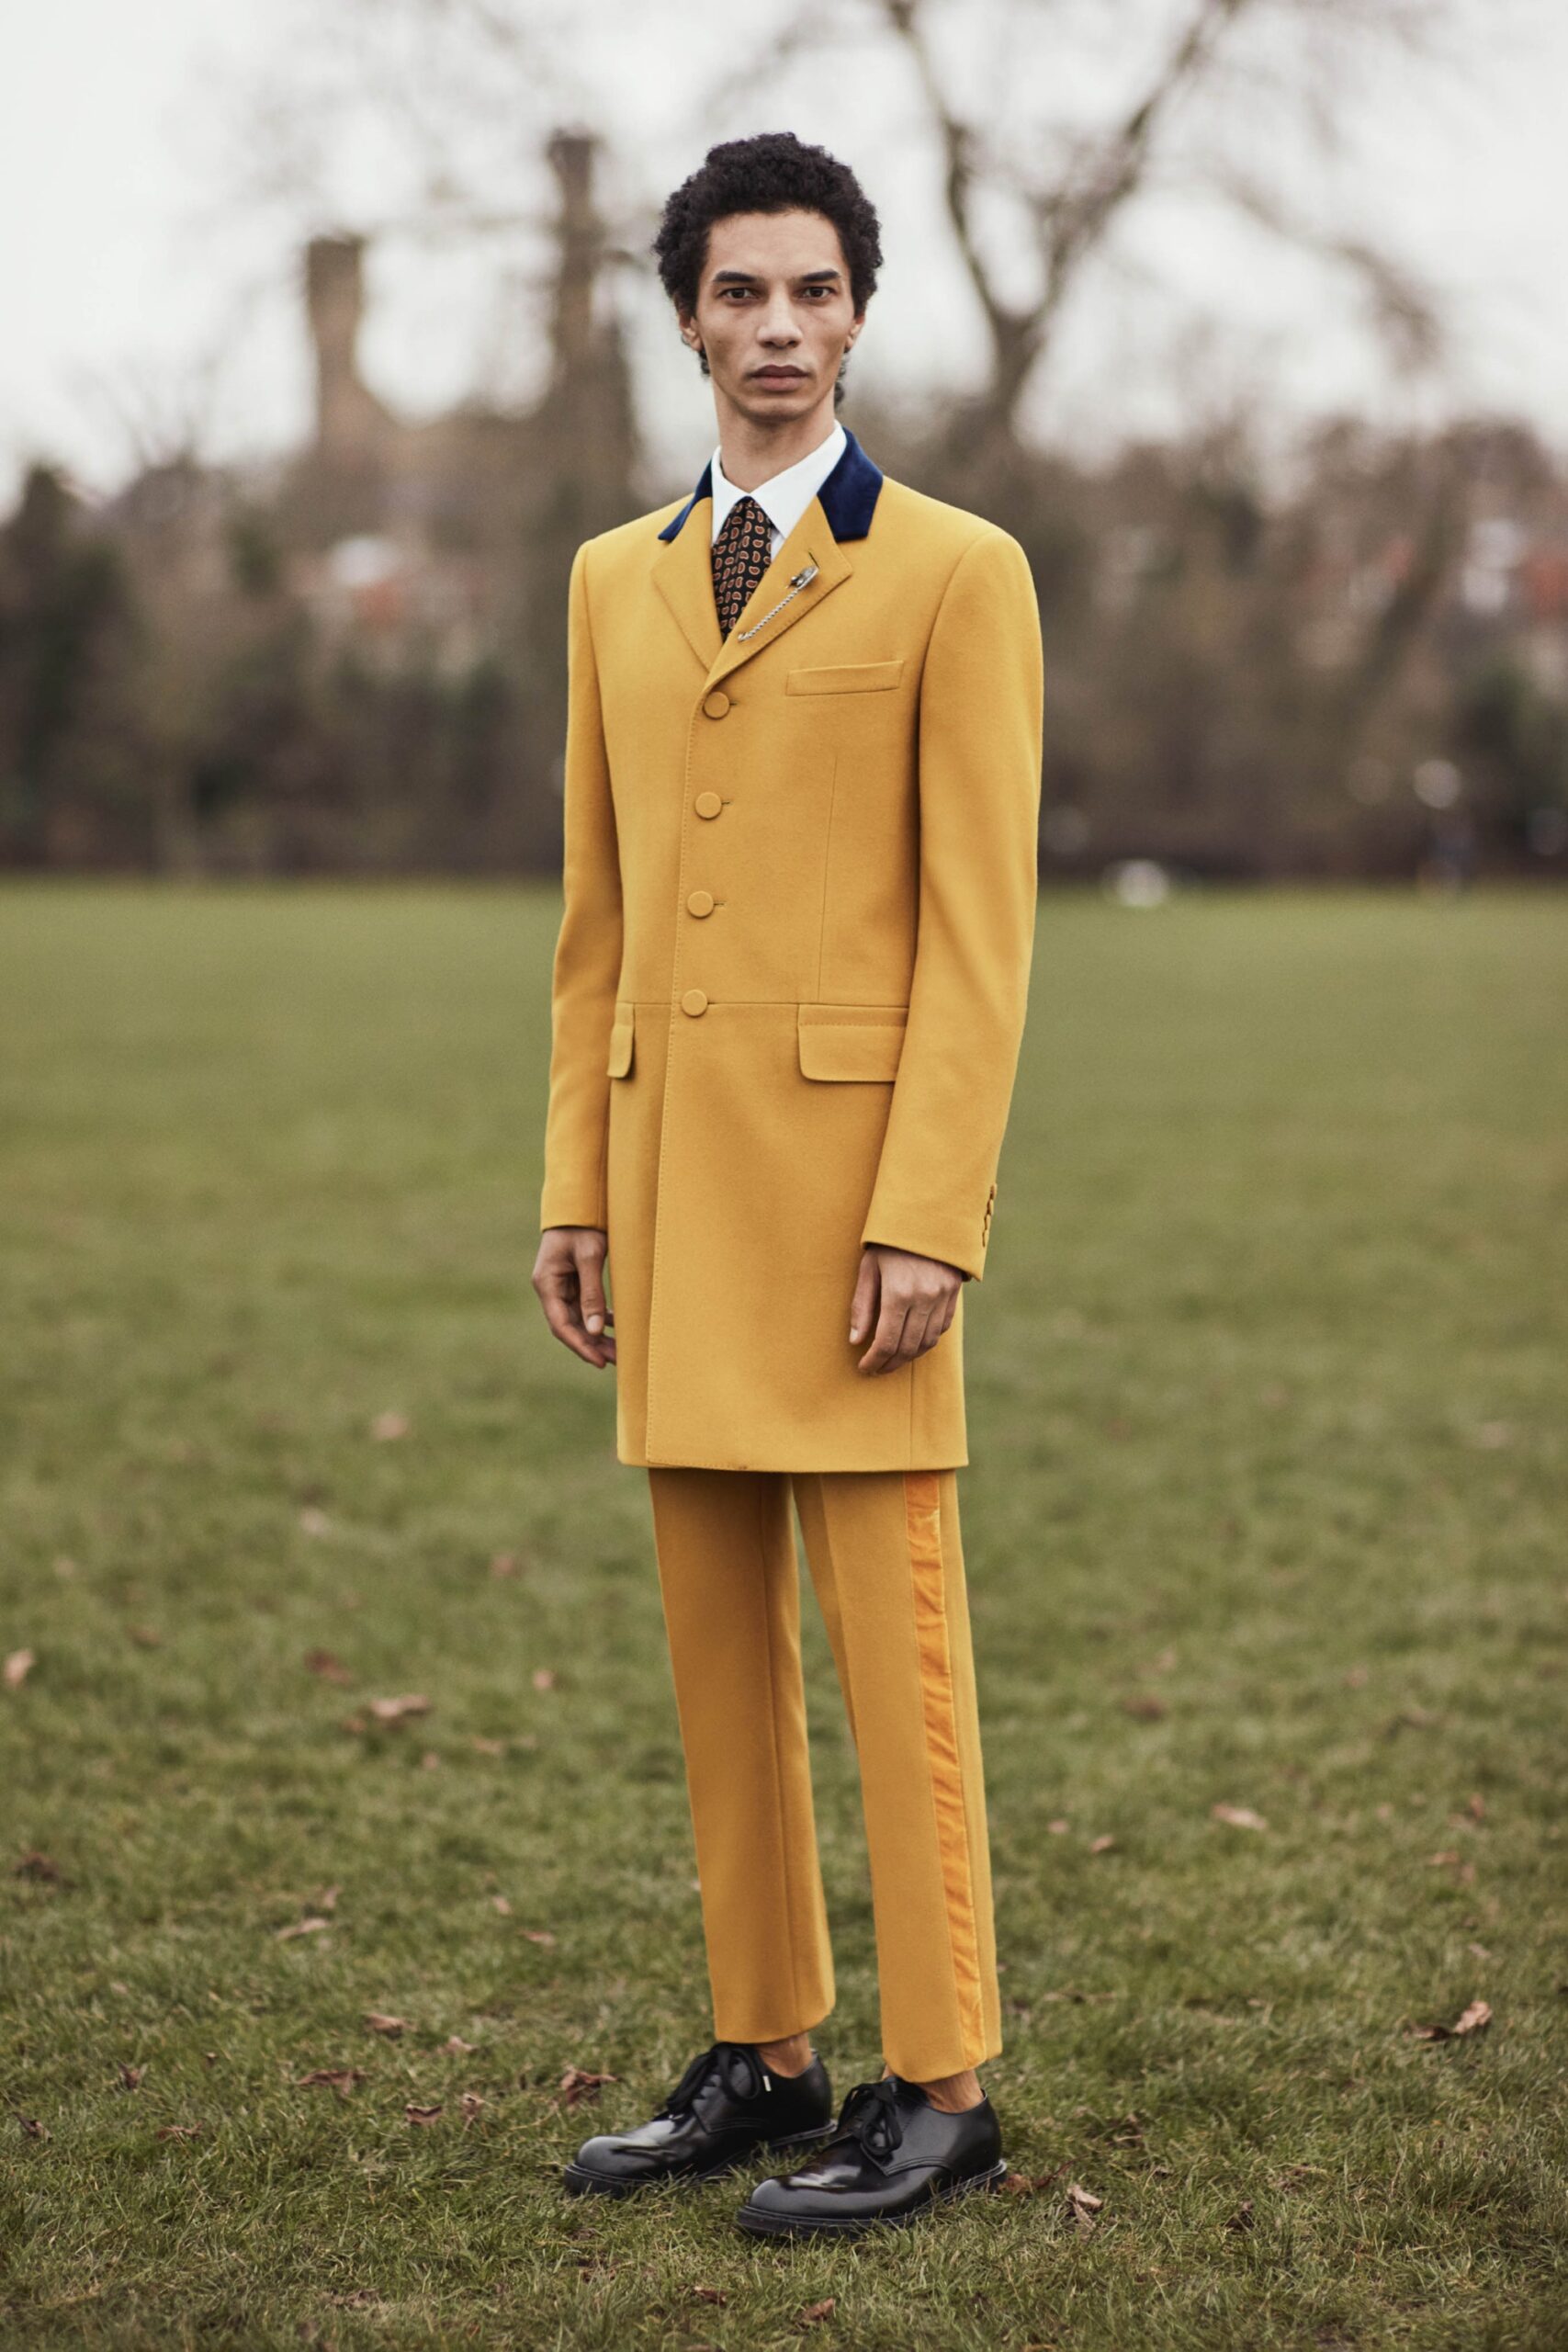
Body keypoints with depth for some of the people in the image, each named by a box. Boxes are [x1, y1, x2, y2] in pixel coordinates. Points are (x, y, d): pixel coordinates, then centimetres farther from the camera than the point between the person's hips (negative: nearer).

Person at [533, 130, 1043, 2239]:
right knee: (717, 1634, 9)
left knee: (892, 1631, -4)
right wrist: (576, 1189, 9)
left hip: (857, 1171, -6)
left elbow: (981, 929, -9)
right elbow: (599, 919, 15)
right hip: (672, 1174, 6)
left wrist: (930, 1220, -16)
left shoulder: (957, 574, -4)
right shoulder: (617, 582, 14)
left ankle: (941, 2086, 5)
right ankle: (764, 2055, 19)